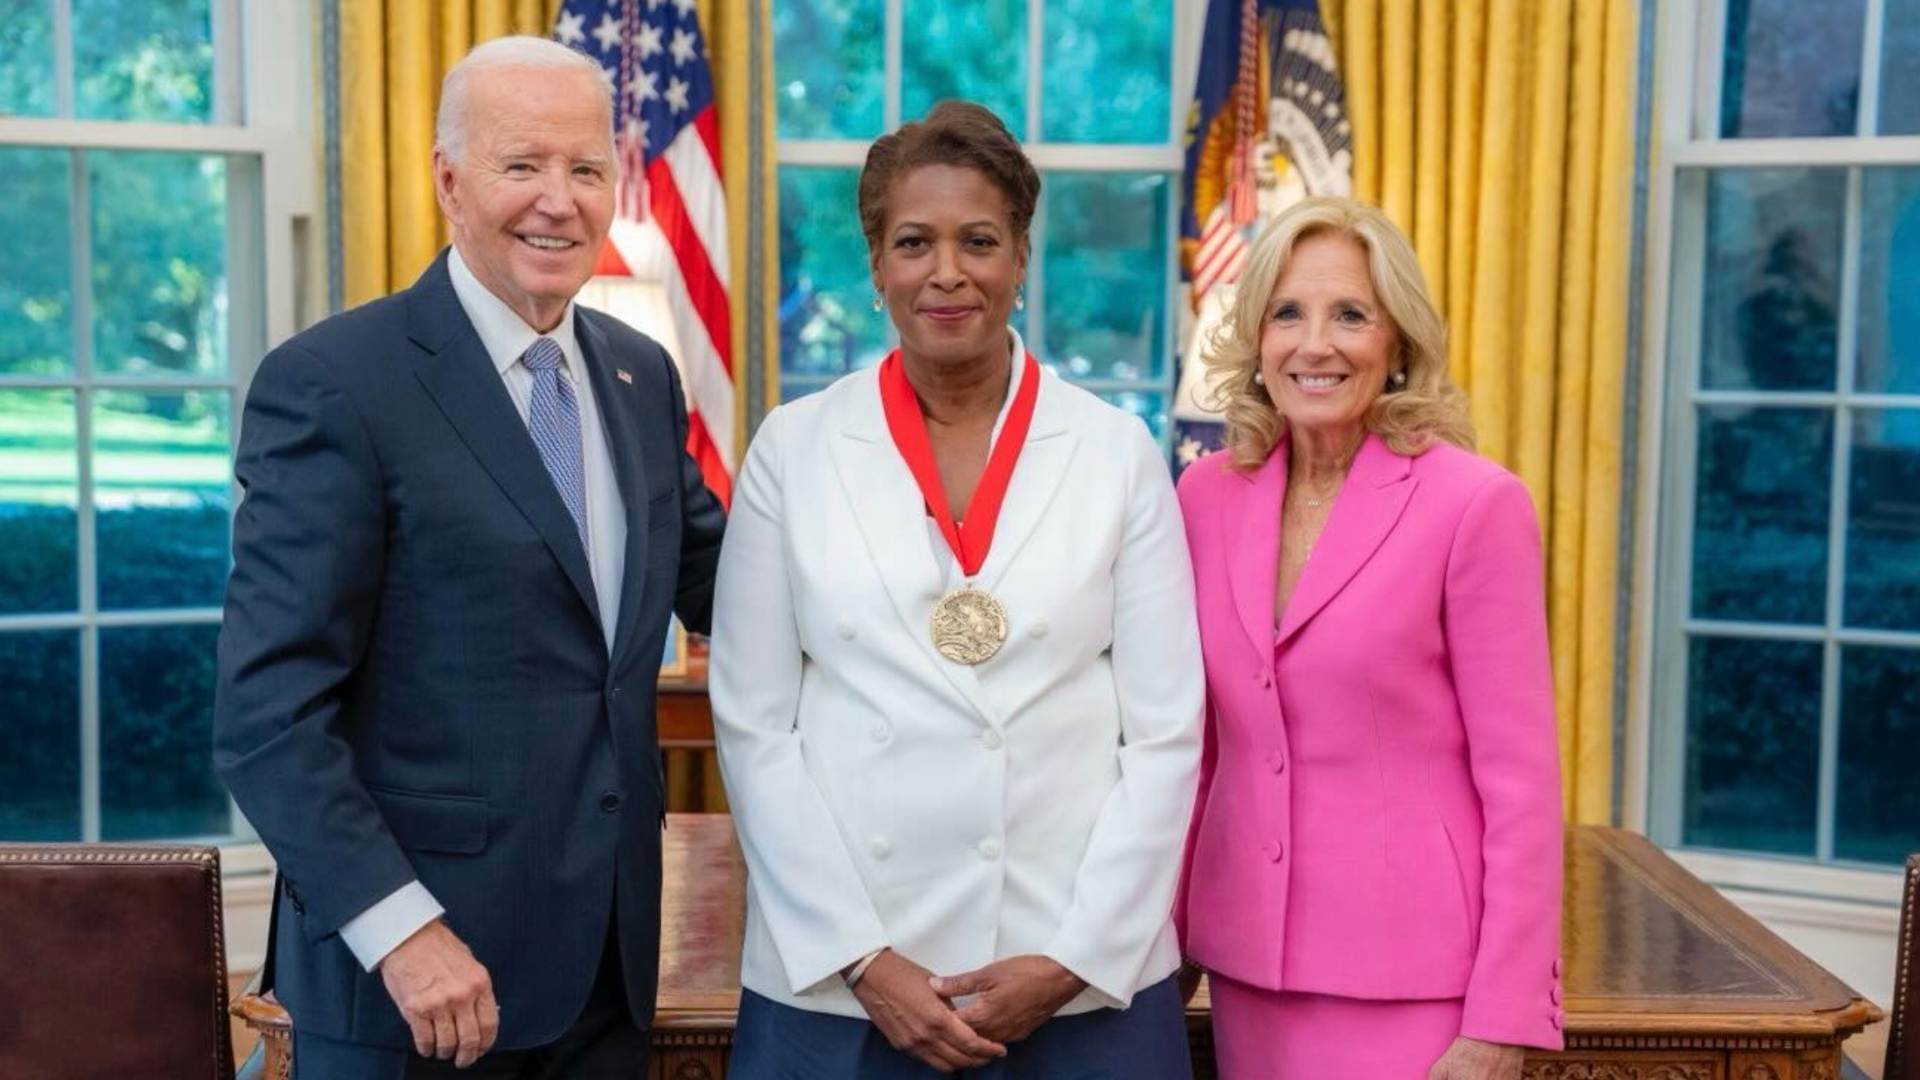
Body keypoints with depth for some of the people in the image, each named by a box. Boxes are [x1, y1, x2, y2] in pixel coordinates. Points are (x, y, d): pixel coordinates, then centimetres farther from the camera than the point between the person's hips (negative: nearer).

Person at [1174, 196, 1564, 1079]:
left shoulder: (1475, 504, -11)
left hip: (1409, 973, -4)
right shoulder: (1206, 496, 3)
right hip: (1245, 958, 5)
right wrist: (1167, 934, 10)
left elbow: (1521, 778, -11)